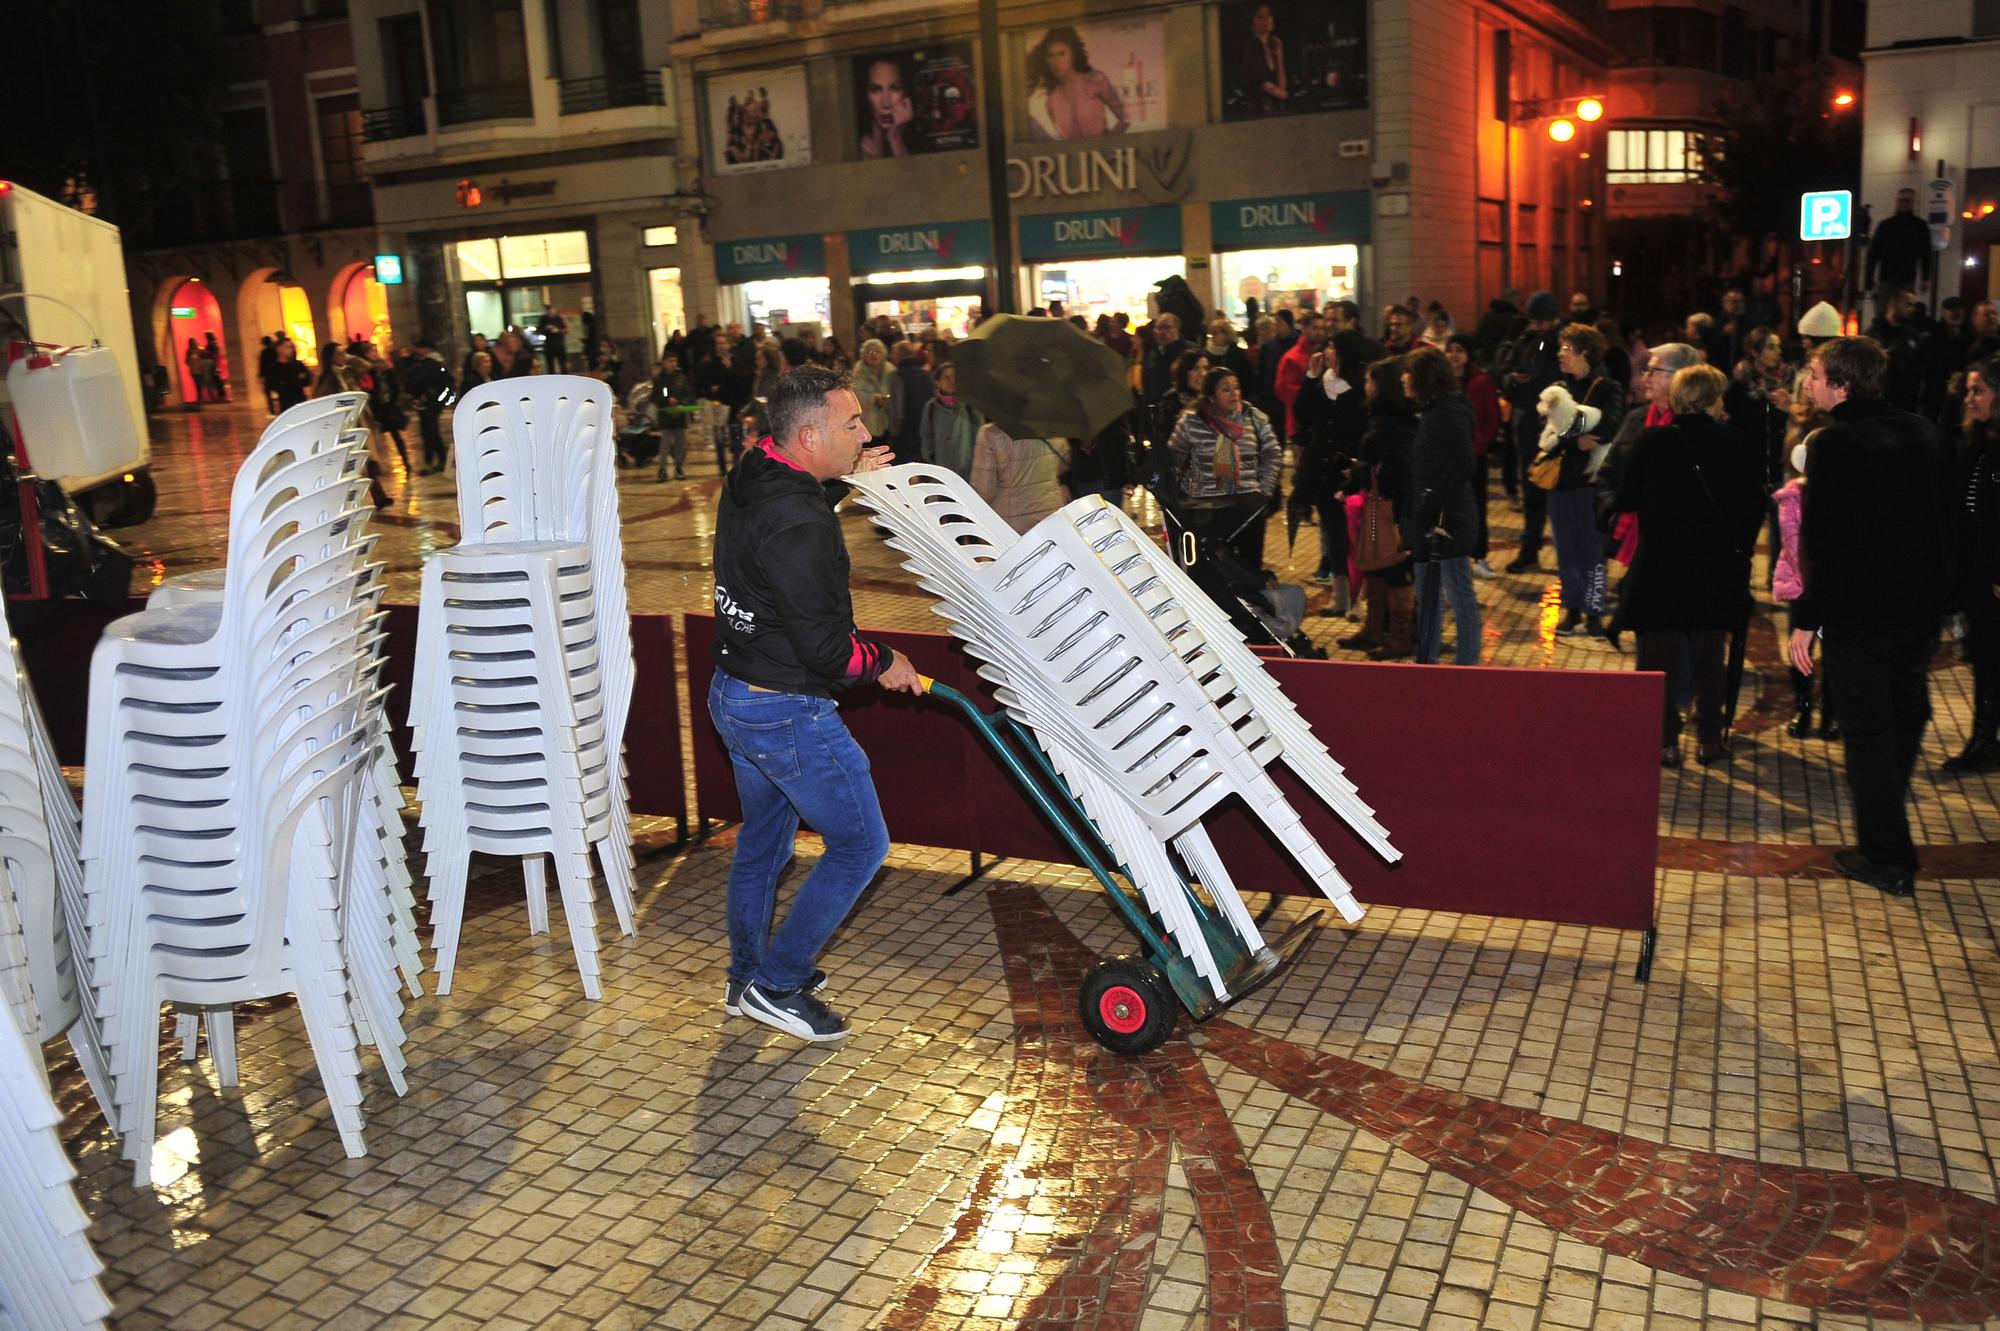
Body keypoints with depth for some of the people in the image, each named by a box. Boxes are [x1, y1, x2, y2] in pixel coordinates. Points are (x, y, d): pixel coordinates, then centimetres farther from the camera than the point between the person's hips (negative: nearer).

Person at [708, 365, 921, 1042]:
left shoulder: (750, 477, 1)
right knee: (860, 844, 5)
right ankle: (775, 986, 12)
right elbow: (824, 647, -26)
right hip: (788, 714, -10)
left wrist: (843, 478, 16)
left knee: (762, 838, 24)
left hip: (732, 695, 10)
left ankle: (747, 974, 39)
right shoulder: (796, 524, -28)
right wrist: (882, 664, -8)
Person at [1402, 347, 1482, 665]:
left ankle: (1467, 664, 5)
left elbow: (1459, 469, -21)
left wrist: (1439, 515, -23)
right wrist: (1413, 520, 16)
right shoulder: (1429, 411, 14)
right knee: (1426, 595, 17)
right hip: (1427, 520, 10)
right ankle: (1425, 661, 27)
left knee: (1459, 597, -2)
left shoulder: (1449, 413, -15)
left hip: (1447, 521, -10)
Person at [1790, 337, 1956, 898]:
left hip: (1856, 610, -7)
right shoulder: (1926, 435, 5)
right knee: (1905, 715, 21)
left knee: (1868, 731, 2)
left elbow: (1824, 541, -20)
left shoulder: (1834, 445, -18)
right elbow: (1944, 523, 12)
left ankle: (1888, 858, 8)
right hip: (1918, 607, 7)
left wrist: (1805, 619, -15)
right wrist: (1936, 596, 21)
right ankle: (1884, 833, 37)